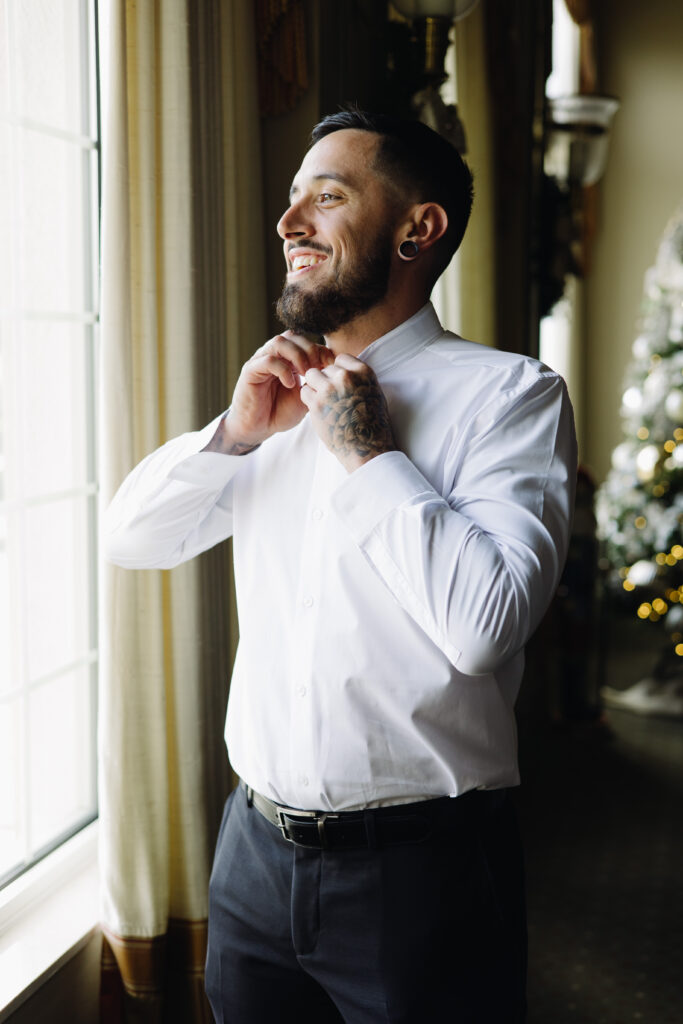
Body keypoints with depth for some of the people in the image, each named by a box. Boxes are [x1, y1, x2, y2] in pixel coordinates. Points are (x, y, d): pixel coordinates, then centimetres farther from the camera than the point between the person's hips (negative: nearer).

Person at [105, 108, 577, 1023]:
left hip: (418, 868, -5)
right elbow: (133, 538, 10)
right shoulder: (286, 392, 9)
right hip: (257, 849, 6)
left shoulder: (510, 393, -9)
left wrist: (370, 452, -15)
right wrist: (235, 433, -4)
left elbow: (481, 622, -23)